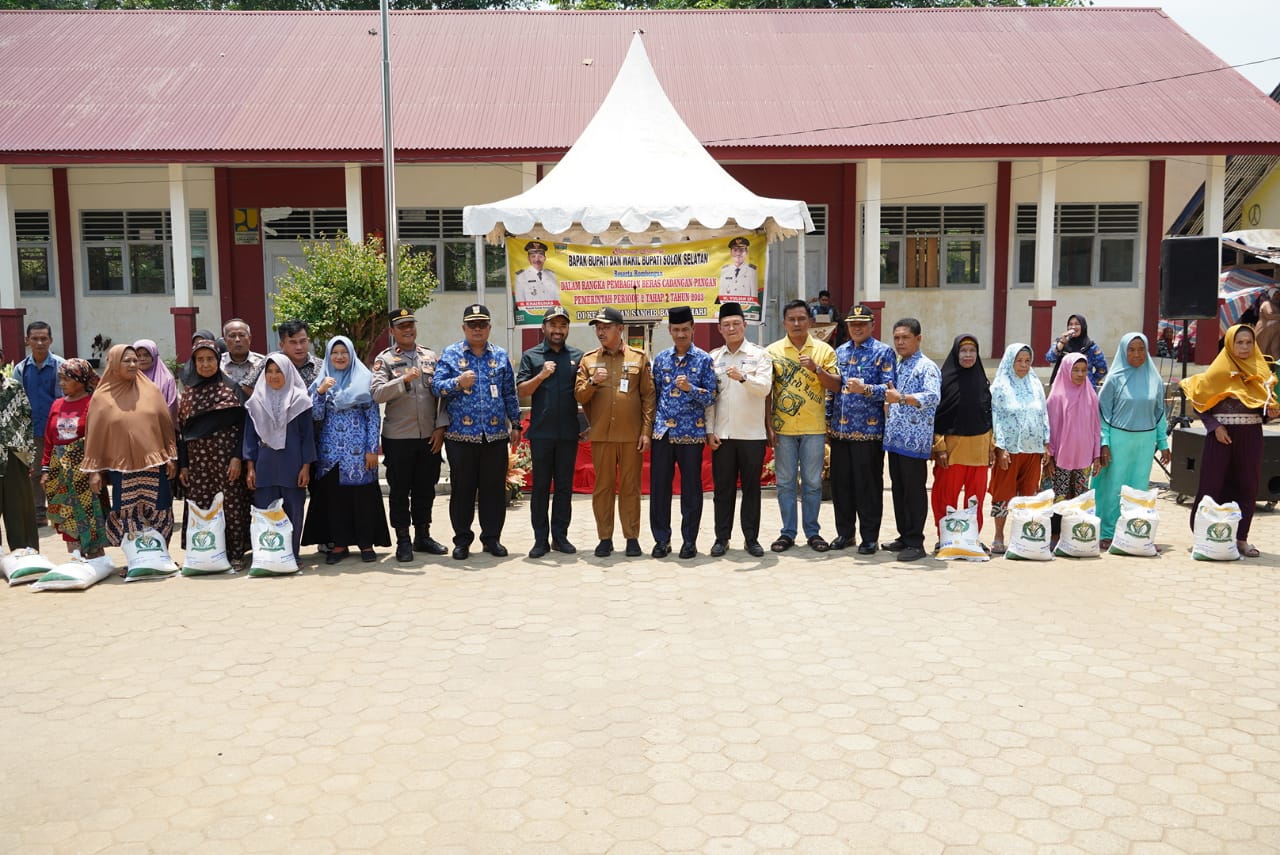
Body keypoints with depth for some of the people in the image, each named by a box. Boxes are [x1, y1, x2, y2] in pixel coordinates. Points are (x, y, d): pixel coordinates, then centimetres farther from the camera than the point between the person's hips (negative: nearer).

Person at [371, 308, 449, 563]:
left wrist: (441, 427, -1)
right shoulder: (385, 360, -1)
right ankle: (403, 540, 14)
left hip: (429, 436, 3)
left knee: (425, 489, 11)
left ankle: (423, 536, 24)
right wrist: (404, 379, -26)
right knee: (399, 491, 4)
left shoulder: (431, 357, 8)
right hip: (398, 437, -3)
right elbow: (377, 393, -14)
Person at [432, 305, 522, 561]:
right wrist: (458, 382, -20)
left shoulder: (500, 356, 11)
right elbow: (436, 387, -3)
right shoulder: (450, 354, 4)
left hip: (496, 435, 2)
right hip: (461, 434, -2)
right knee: (462, 489, 5)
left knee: (494, 488, 5)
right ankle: (462, 540, 15)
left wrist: (515, 425, 11)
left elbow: (510, 394, 13)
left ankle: (492, 538, 17)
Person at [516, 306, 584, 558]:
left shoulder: (577, 356, 9)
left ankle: (560, 537, 15)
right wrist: (541, 375, -15)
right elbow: (521, 391, -3)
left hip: (569, 432, 2)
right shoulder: (531, 356, 4)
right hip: (541, 432, -1)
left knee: (564, 486, 7)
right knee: (540, 487, 3)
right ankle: (540, 539, 8)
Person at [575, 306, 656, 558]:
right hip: (600, 434, 1)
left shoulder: (639, 357, 3)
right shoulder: (588, 360, 7)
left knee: (630, 487, 4)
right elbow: (579, 396, 5)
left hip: (631, 434, -1)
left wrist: (646, 431, -4)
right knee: (602, 487, 5)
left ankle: (632, 537, 13)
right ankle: (605, 538, 14)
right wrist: (592, 382, -15)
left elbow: (648, 396, 2)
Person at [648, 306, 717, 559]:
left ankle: (689, 541, 14)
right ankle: (661, 540, 15)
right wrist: (649, 427, 9)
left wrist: (690, 388, -20)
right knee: (658, 487, 4)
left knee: (691, 488, 3)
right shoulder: (660, 359, 9)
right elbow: (654, 394, 13)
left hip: (691, 432, -3)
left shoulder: (704, 360, 0)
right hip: (662, 432, 3)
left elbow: (711, 398, -3)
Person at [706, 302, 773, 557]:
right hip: (722, 434, 2)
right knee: (723, 487, 6)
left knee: (751, 487, 5)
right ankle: (722, 538, 15)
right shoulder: (714, 357, 8)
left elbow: (765, 388, -11)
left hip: (752, 433, -2)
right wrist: (710, 430, 0)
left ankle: (751, 538, 14)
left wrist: (743, 377, -29)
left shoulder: (759, 354, 2)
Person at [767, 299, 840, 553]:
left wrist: (816, 368, -17)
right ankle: (788, 532, 14)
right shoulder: (773, 350, 4)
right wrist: (768, 425, -1)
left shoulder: (823, 350, 4)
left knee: (812, 482, 6)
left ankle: (812, 532, 16)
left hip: (814, 428, 0)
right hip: (783, 428, 0)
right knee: (785, 482, 5)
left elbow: (836, 386, 0)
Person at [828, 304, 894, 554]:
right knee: (841, 483, 9)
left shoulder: (883, 352, 0)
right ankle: (845, 533, 21)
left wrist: (865, 389, -25)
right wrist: (828, 421, 13)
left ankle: (869, 537, 9)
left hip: (869, 430, -5)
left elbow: (889, 389, -8)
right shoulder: (839, 352, 15)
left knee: (868, 485, -1)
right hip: (840, 429, 5)